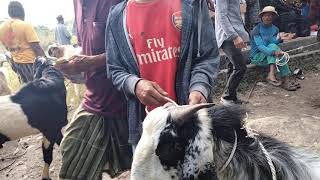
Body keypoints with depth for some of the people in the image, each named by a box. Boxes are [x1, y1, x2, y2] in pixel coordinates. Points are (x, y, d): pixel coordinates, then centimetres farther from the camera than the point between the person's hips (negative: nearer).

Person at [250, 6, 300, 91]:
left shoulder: (275, 29, 7)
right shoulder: (257, 30, -11)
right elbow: (260, 46, -25)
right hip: (257, 56, -5)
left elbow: (274, 42, -11)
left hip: (270, 57, 5)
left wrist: (280, 38, -33)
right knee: (273, 46, -29)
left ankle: (271, 75, -38)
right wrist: (274, 52, -41)